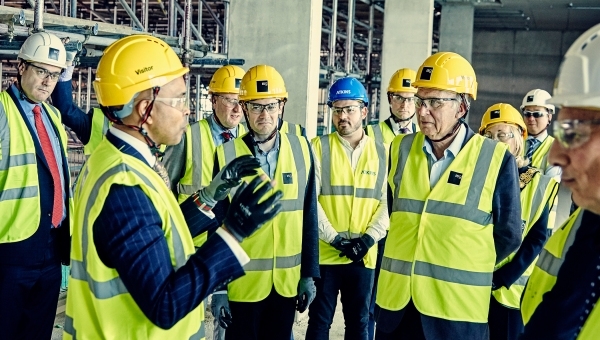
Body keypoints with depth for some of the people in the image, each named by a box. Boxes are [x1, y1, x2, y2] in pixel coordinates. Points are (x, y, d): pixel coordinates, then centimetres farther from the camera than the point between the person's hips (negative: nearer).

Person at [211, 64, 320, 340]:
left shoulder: (301, 149, -1)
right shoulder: (227, 155, -8)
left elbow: (308, 217, 4)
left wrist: (309, 274, 3)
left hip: (287, 282, 2)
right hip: (242, 283, -2)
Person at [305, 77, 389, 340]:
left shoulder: (381, 153, 6)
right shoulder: (319, 147, -1)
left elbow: (386, 202, 2)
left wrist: (368, 238, -11)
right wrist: (334, 237, -14)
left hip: (364, 256, 2)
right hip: (324, 253, -2)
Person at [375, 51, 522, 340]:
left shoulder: (496, 159, -8)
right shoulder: (400, 149, 3)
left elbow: (508, 236, 1)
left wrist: (461, 271, 8)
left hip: (457, 310, -3)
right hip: (396, 302, 4)